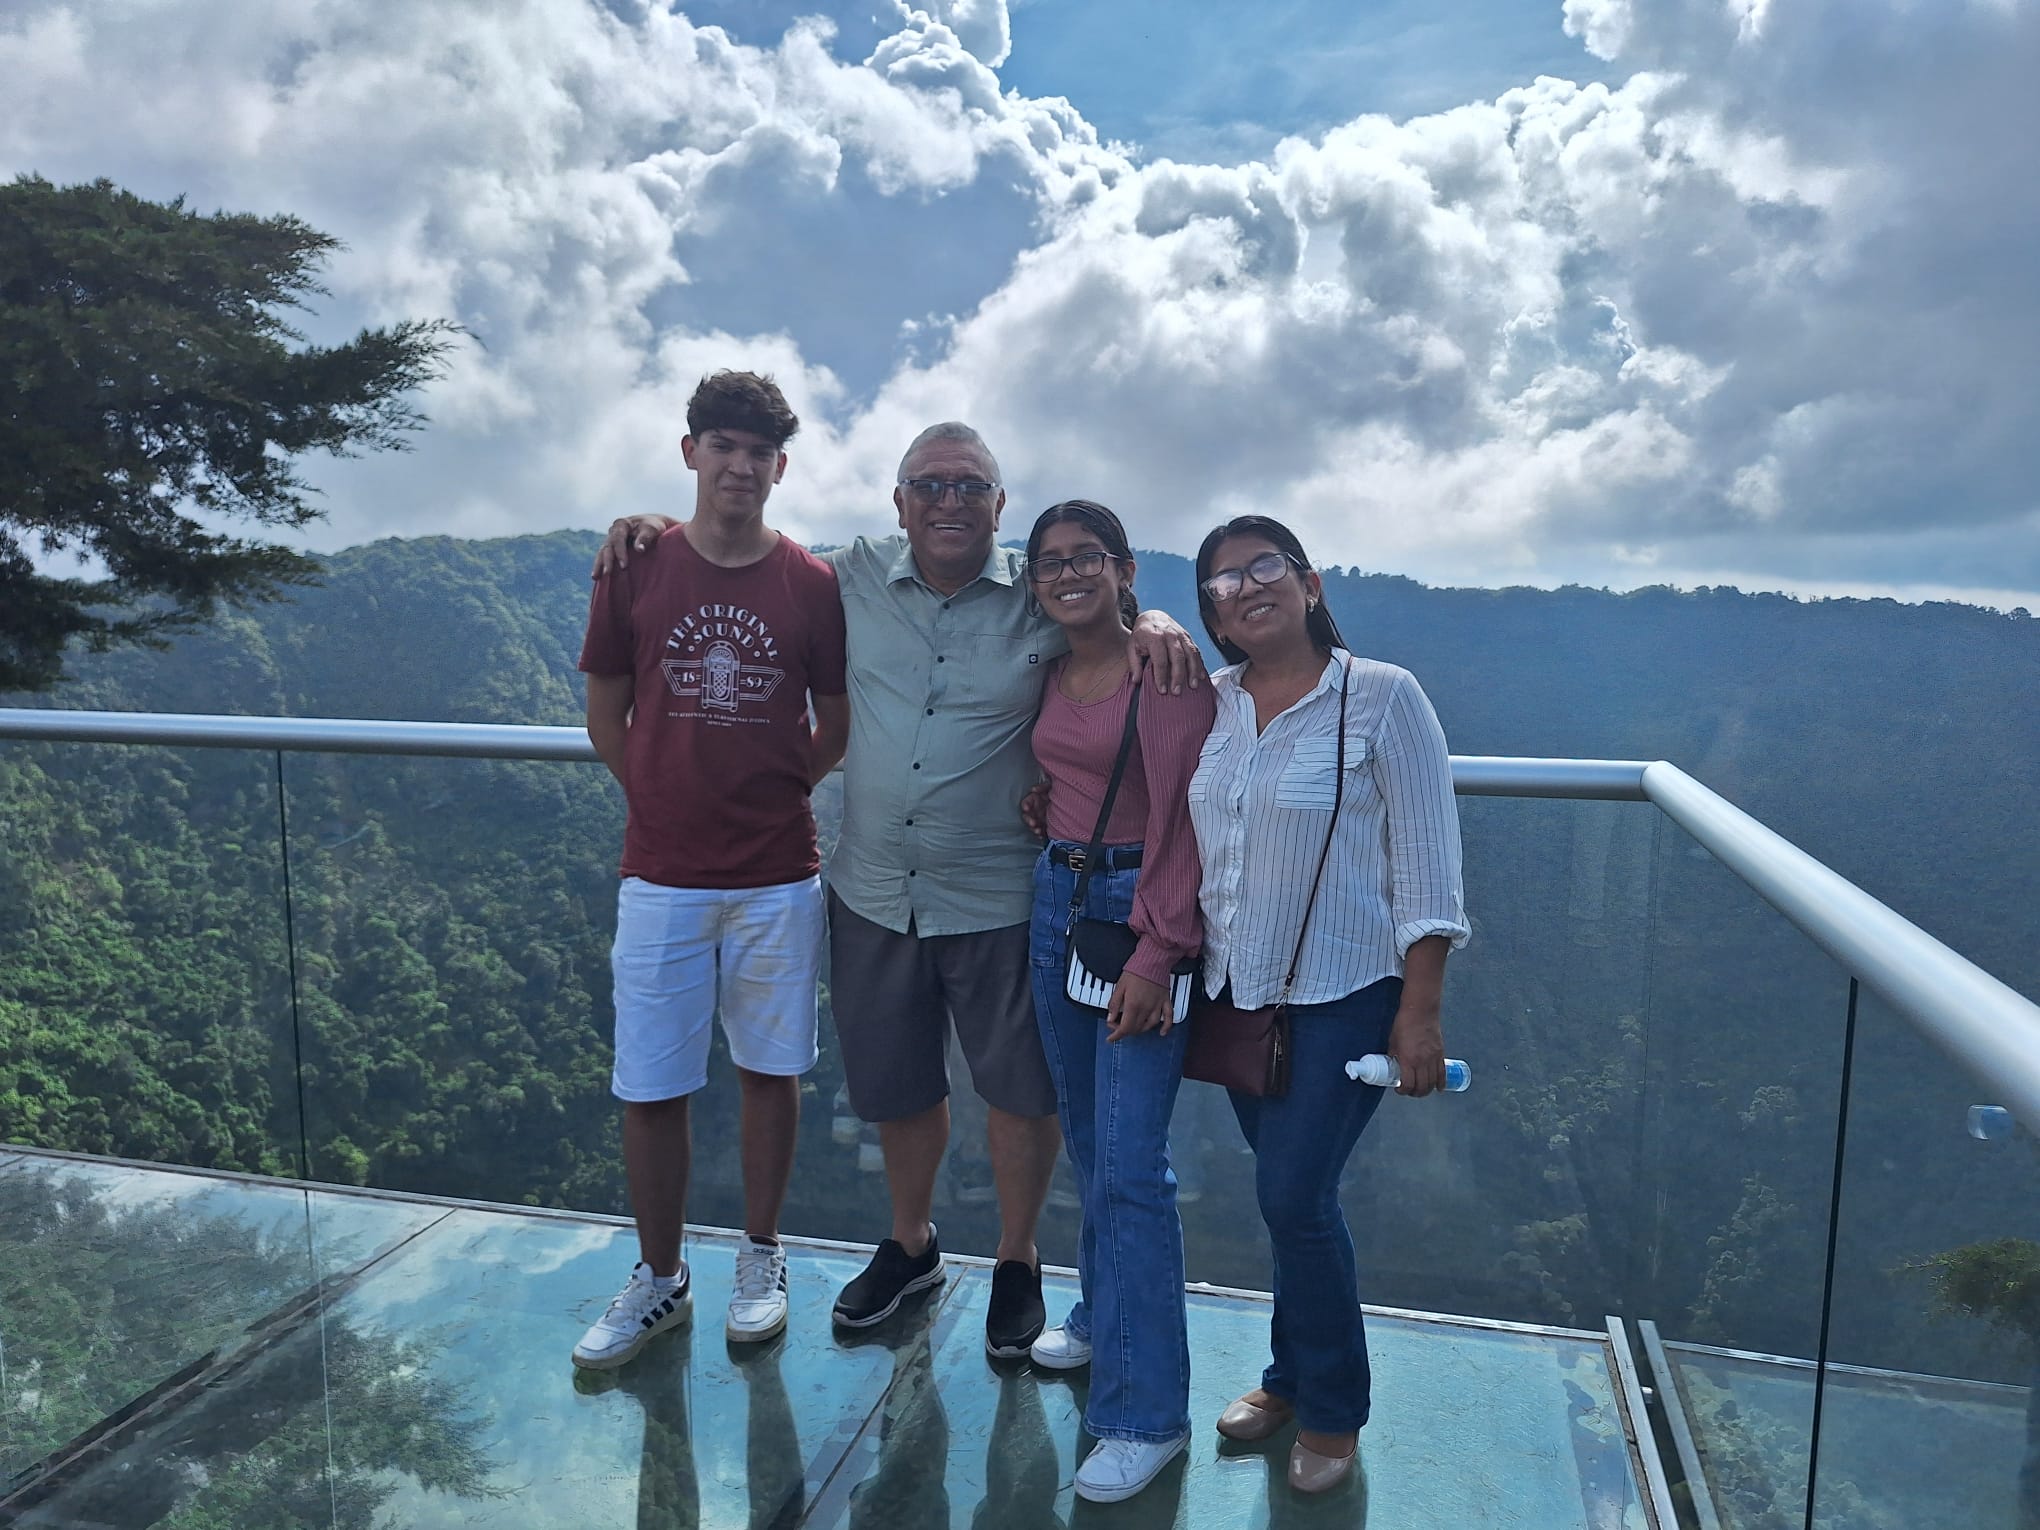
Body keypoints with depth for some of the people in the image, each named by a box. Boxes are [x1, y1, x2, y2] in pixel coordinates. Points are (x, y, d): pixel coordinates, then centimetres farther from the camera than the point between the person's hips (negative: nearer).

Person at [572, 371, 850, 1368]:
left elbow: (836, 729, 8)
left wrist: (770, 794, 1)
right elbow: (606, 719, 6)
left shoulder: (813, 586, -1)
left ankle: (761, 1259, 32)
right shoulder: (634, 570, 0)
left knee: (770, 1071, 12)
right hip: (661, 877, 0)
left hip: (779, 880, 0)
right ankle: (658, 1277, 28)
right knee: (649, 1088, 7)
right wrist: (673, 801, 2)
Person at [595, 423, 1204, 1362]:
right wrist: (657, 528, 4)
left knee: (1020, 1089, 11)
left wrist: (1156, 623, -20)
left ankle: (1017, 1263, 34)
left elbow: (1122, 608, 4)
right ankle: (910, 1245, 43)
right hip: (872, 894, 3)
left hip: (999, 899, -2)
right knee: (896, 1086, 19)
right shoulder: (855, 578, 2)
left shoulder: (1043, 597, -6)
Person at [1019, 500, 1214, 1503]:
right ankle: (1106, 1315, 40)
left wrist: (1157, 952, -20)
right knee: (1085, 1138, 18)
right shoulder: (1043, 676, 9)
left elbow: (1187, 819, -16)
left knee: (1129, 1163, -6)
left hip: (1141, 910, -7)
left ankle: (1147, 1412, 6)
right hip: (1055, 902, 7)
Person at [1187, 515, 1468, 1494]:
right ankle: (1293, 1378, 36)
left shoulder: (1381, 696, -10)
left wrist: (1420, 1011, -13)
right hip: (1235, 988, 5)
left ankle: (1332, 1414, 20)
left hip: (1343, 992, -4)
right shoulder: (1207, 704, 3)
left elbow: (1426, 860, -11)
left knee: (1294, 1194, -5)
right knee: (1288, 1192, 15)